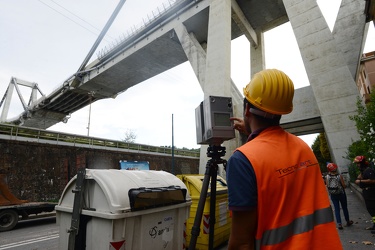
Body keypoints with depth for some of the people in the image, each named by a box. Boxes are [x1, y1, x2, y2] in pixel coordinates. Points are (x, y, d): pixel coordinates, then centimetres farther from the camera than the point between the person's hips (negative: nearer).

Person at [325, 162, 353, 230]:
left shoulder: (327, 177, -11)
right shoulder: (339, 176, -17)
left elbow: (327, 186, -6)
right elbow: (344, 186, -12)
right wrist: (344, 186, 10)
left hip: (333, 195, 1)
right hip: (341, 194, -1)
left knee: (336, 209, 10)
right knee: (344, 208, 18)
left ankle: (339, 223, 6)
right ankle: (348, 221, 36)